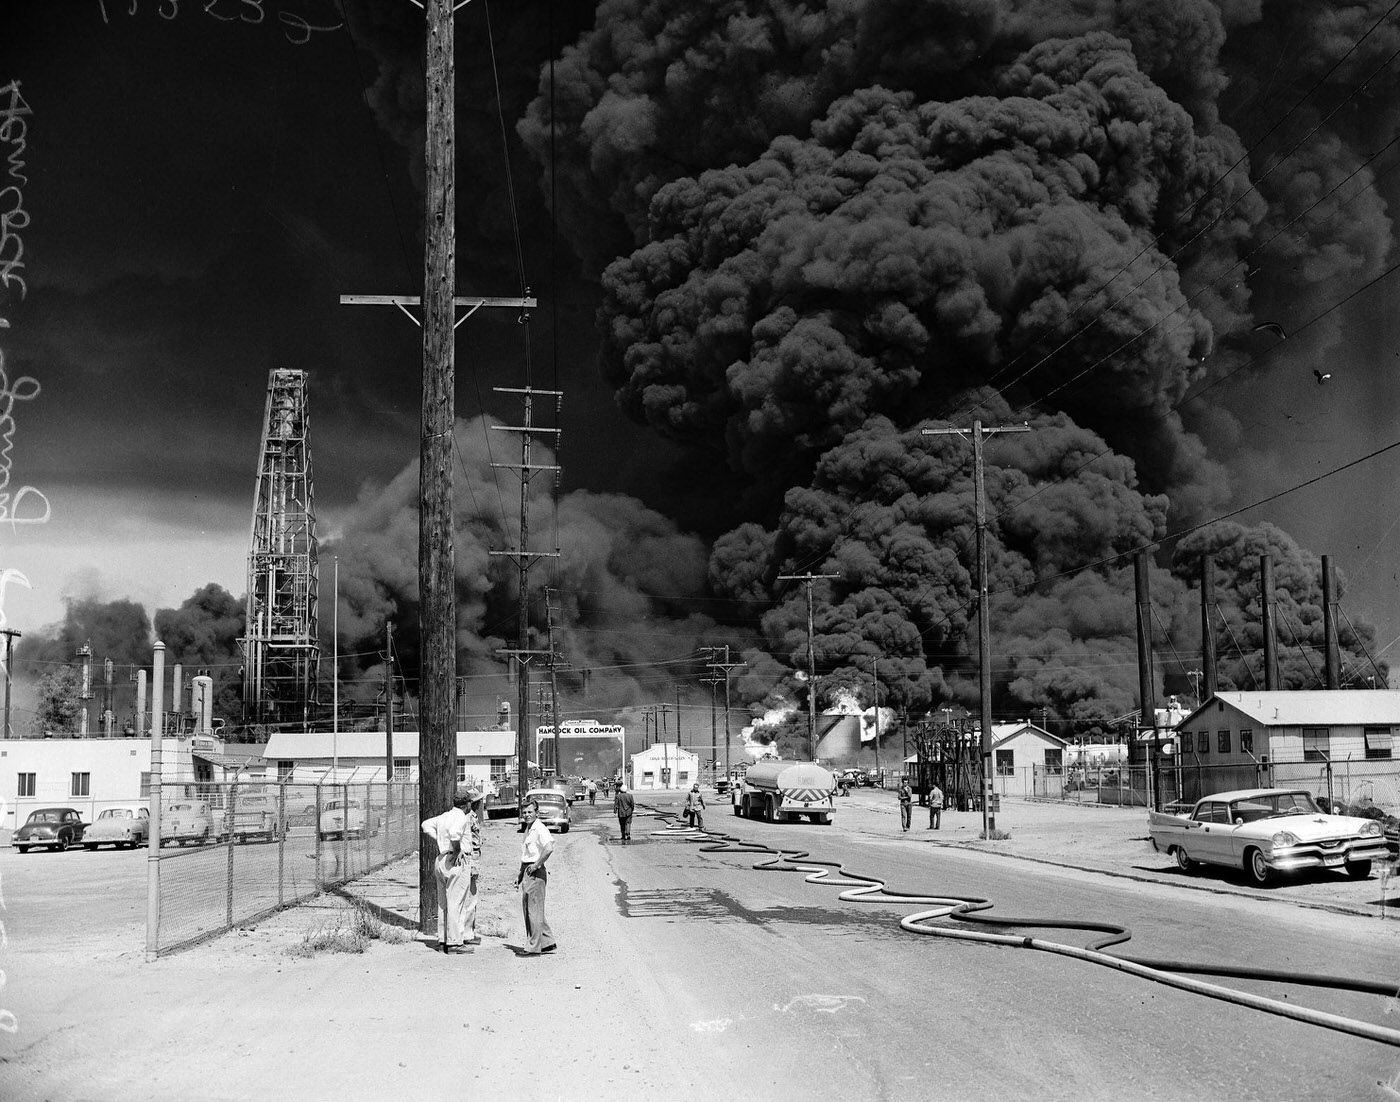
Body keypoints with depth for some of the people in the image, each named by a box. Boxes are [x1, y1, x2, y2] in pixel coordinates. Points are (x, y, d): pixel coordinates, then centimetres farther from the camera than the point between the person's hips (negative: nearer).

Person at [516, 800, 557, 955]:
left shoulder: (540, 829, -13)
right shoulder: (527, 830, 16)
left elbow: (549, 848, -31)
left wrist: (536, 865, -22)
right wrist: (519, 874, 22)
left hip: (536, 872, -10)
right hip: (527, 872, 10)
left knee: (534, 910, -5)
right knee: (527, 909, 13)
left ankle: (534, 947, 1)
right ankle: (549, 943, 20)